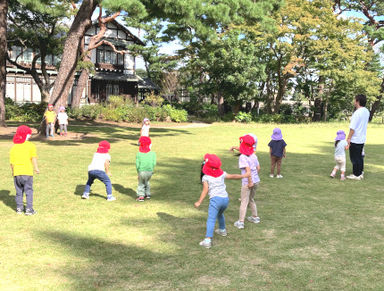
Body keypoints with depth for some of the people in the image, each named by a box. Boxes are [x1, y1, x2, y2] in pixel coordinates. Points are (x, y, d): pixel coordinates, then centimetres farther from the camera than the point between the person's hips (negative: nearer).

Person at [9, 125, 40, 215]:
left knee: (19, 191, 15)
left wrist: (13, 171, 21)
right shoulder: (31, 145, -3)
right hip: (27, 172, -3)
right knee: (29, 191, 2)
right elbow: (34, 158, -11)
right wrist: (36, 168, -2)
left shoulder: (14, 147, 8)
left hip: (17, 173, 4)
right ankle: (29, 209, 0)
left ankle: (19, 208, 19)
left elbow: (11, 162, 9)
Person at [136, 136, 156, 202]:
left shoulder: (138, 154, -6)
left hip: (141, 171, -2)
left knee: (141, 183, 17)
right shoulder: (152, 153, -4)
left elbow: (137, 165, -4)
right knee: (147, 182, 27)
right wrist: (151, 169, 11)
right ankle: (148, 194, 33)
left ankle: (141, 196, 7)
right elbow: (154, 163, -4)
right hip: (150, 171, 2)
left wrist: (138, 173, 7)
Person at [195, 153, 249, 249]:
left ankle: (208, 239, -22)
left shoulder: (206, 177, 1)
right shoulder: (222, 174, 15)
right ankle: (222, 230, 51)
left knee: (211, 219, -11)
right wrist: (243, 176, 39)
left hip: (215, 199, -6)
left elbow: (205, 190, -8)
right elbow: (233, 176, 25)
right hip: (225, 198, 6)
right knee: (220, 214, 33)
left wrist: (199, 202, -10)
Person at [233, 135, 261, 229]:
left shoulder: (243, 157, -16)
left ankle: (241, 222, 1)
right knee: (251, 199, 24)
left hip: (247, 182, -7)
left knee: (244, 202, -1)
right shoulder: (253, 155, 5)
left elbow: (248, 170, -23)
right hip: (256, 180, 7)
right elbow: (258, 168, 9)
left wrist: (250, 182, -18)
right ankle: (255, 217, 34)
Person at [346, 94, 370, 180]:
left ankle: (356, 175, 7)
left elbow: (352, 127, -21)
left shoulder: (357, 113, -21)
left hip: (355, 139, -9)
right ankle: (360, 173, 25)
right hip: (362, 138, 9)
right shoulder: (366, 111, 6)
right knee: (359, 156, 18)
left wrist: (349, 138, -16)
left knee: (355, 158, 1)